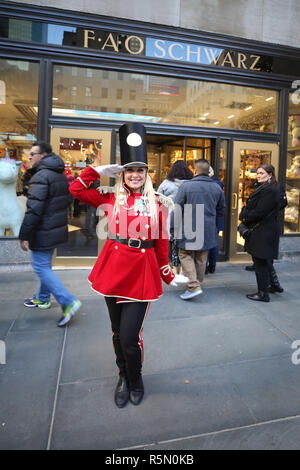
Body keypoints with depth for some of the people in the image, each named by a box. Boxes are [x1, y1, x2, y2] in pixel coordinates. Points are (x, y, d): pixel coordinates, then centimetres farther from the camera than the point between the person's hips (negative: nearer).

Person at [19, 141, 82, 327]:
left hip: (43, 232, -10)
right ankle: (43, 298, 36)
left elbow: (34, 209, -24)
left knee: (41, 267, -2)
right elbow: (66, 202, 21)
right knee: (45, 265, 21)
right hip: (57, 228, 10)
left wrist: (24, 235, -19)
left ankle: (68, 301, -6)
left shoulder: (41, 176, -19)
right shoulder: (61, 175, 12)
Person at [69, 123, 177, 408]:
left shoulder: (157, 203, 2)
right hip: (113, 269, 2)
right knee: (117, 333, 16)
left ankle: (135, 380, 29)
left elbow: (162, 243, 6)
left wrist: (168, 276, 9)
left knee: (130, 337, -2)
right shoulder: (111, 199, 5)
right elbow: (76, 190, 5)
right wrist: (99, 170, 2)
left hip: (143, 272, -2)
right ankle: (123, 378, 41)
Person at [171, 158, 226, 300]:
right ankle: (198, 283, 28)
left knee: (186, 255, 4)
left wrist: (173, 229, -3)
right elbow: (221, 209, 16)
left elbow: (177, 210, -9)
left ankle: (194, 286, -7)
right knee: (201, 259, 15)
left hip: (189, 229, -5)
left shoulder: (186, 186, -9)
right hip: (208, 231, 5)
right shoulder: (216, 187, 6)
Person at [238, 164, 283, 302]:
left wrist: (244, 216, -9)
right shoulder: (263, 188, 16)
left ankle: (263, 293, 10)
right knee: (265, 260, 21)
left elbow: (259, 213, -23)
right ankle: (275, 285, 35)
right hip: (262, 232, 10)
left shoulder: (270, 190, -18)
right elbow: (253, 207, 16)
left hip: (264, 232, -10)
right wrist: (245, 215, -2)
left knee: (260, 261, -1)